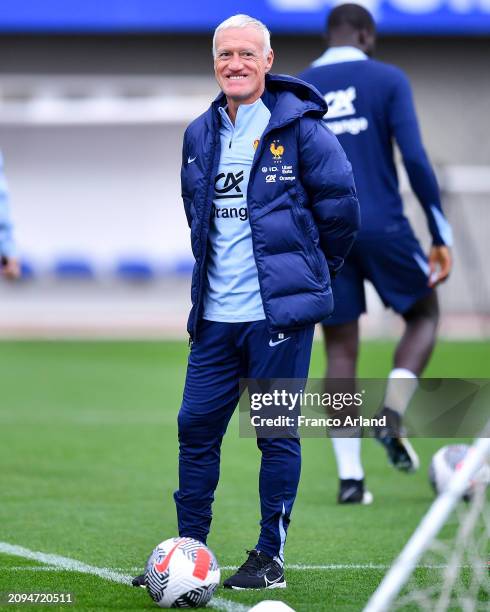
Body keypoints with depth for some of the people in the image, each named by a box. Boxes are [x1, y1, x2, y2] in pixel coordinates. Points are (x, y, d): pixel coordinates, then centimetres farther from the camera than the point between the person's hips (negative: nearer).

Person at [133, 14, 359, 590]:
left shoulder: (300, 127, -7)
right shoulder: (199, 134, 10)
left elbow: (340, 208, -1)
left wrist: (303, 272, 8)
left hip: (280, 314, -5)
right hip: (214, 315, 5)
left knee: (277, 434, 0)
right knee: (195, 427, 6)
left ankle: (270, 557, 9)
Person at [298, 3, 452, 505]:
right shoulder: (387, 80, 0)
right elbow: (414, 158, -8)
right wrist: (441, 235, -4)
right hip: (382, 227, -3)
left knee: (340, 350, 8)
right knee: (423, 315, 19)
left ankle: (349, 476, 1)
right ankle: (392, 416, -4)